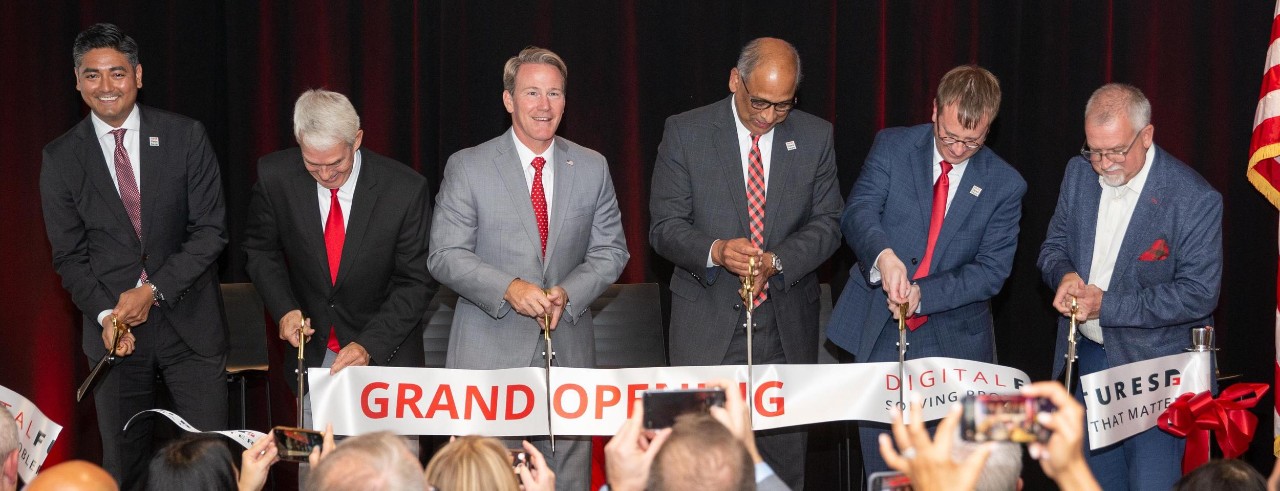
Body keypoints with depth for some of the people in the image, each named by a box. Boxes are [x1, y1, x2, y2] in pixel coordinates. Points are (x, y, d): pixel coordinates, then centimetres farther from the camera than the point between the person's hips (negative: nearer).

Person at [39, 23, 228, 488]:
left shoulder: (186, 137, -2)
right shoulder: (61, 158, 2)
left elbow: (211, 230, -4)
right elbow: (69, 255, 3)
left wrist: (154, 289, -14)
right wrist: (105, 314, -13)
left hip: (189, 322, -1)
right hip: (114, 329, 1)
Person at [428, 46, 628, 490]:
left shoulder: (592, 167, 9)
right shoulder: (467, 167, 0)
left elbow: (610, 250, 10)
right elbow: (445, 255, -4)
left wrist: (567, 293, -10)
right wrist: (509, 288, -19)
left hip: (568, 350, 3)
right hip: (489, 353, -2)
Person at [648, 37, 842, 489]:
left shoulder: (815, 137, 4)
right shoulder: (685, 133, -3)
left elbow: (826, 225, 5)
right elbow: (665, 227, -3)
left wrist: (778, 261, -15)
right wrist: (714, 251, -24)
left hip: (787, 329, 2)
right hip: (709, 326, -2)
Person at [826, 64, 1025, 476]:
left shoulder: (1005, 185, -1)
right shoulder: (892, 147, -1)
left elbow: (992, 270, -5)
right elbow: (858, 212, -14)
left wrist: (924, 294, -20)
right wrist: (883, 254, -37)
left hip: (952, 341, 0)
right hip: (876, 334, 0)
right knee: (880, 469, 5)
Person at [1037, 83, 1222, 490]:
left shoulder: (1196, 200, -18)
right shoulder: (1079, 173, 0)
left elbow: (1198, 295, -19)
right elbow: (1054, 245, 11)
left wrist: (1107, 306, -22)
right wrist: (1064, 274, -14)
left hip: (1154, 365, -5)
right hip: (1085, 357, 5)